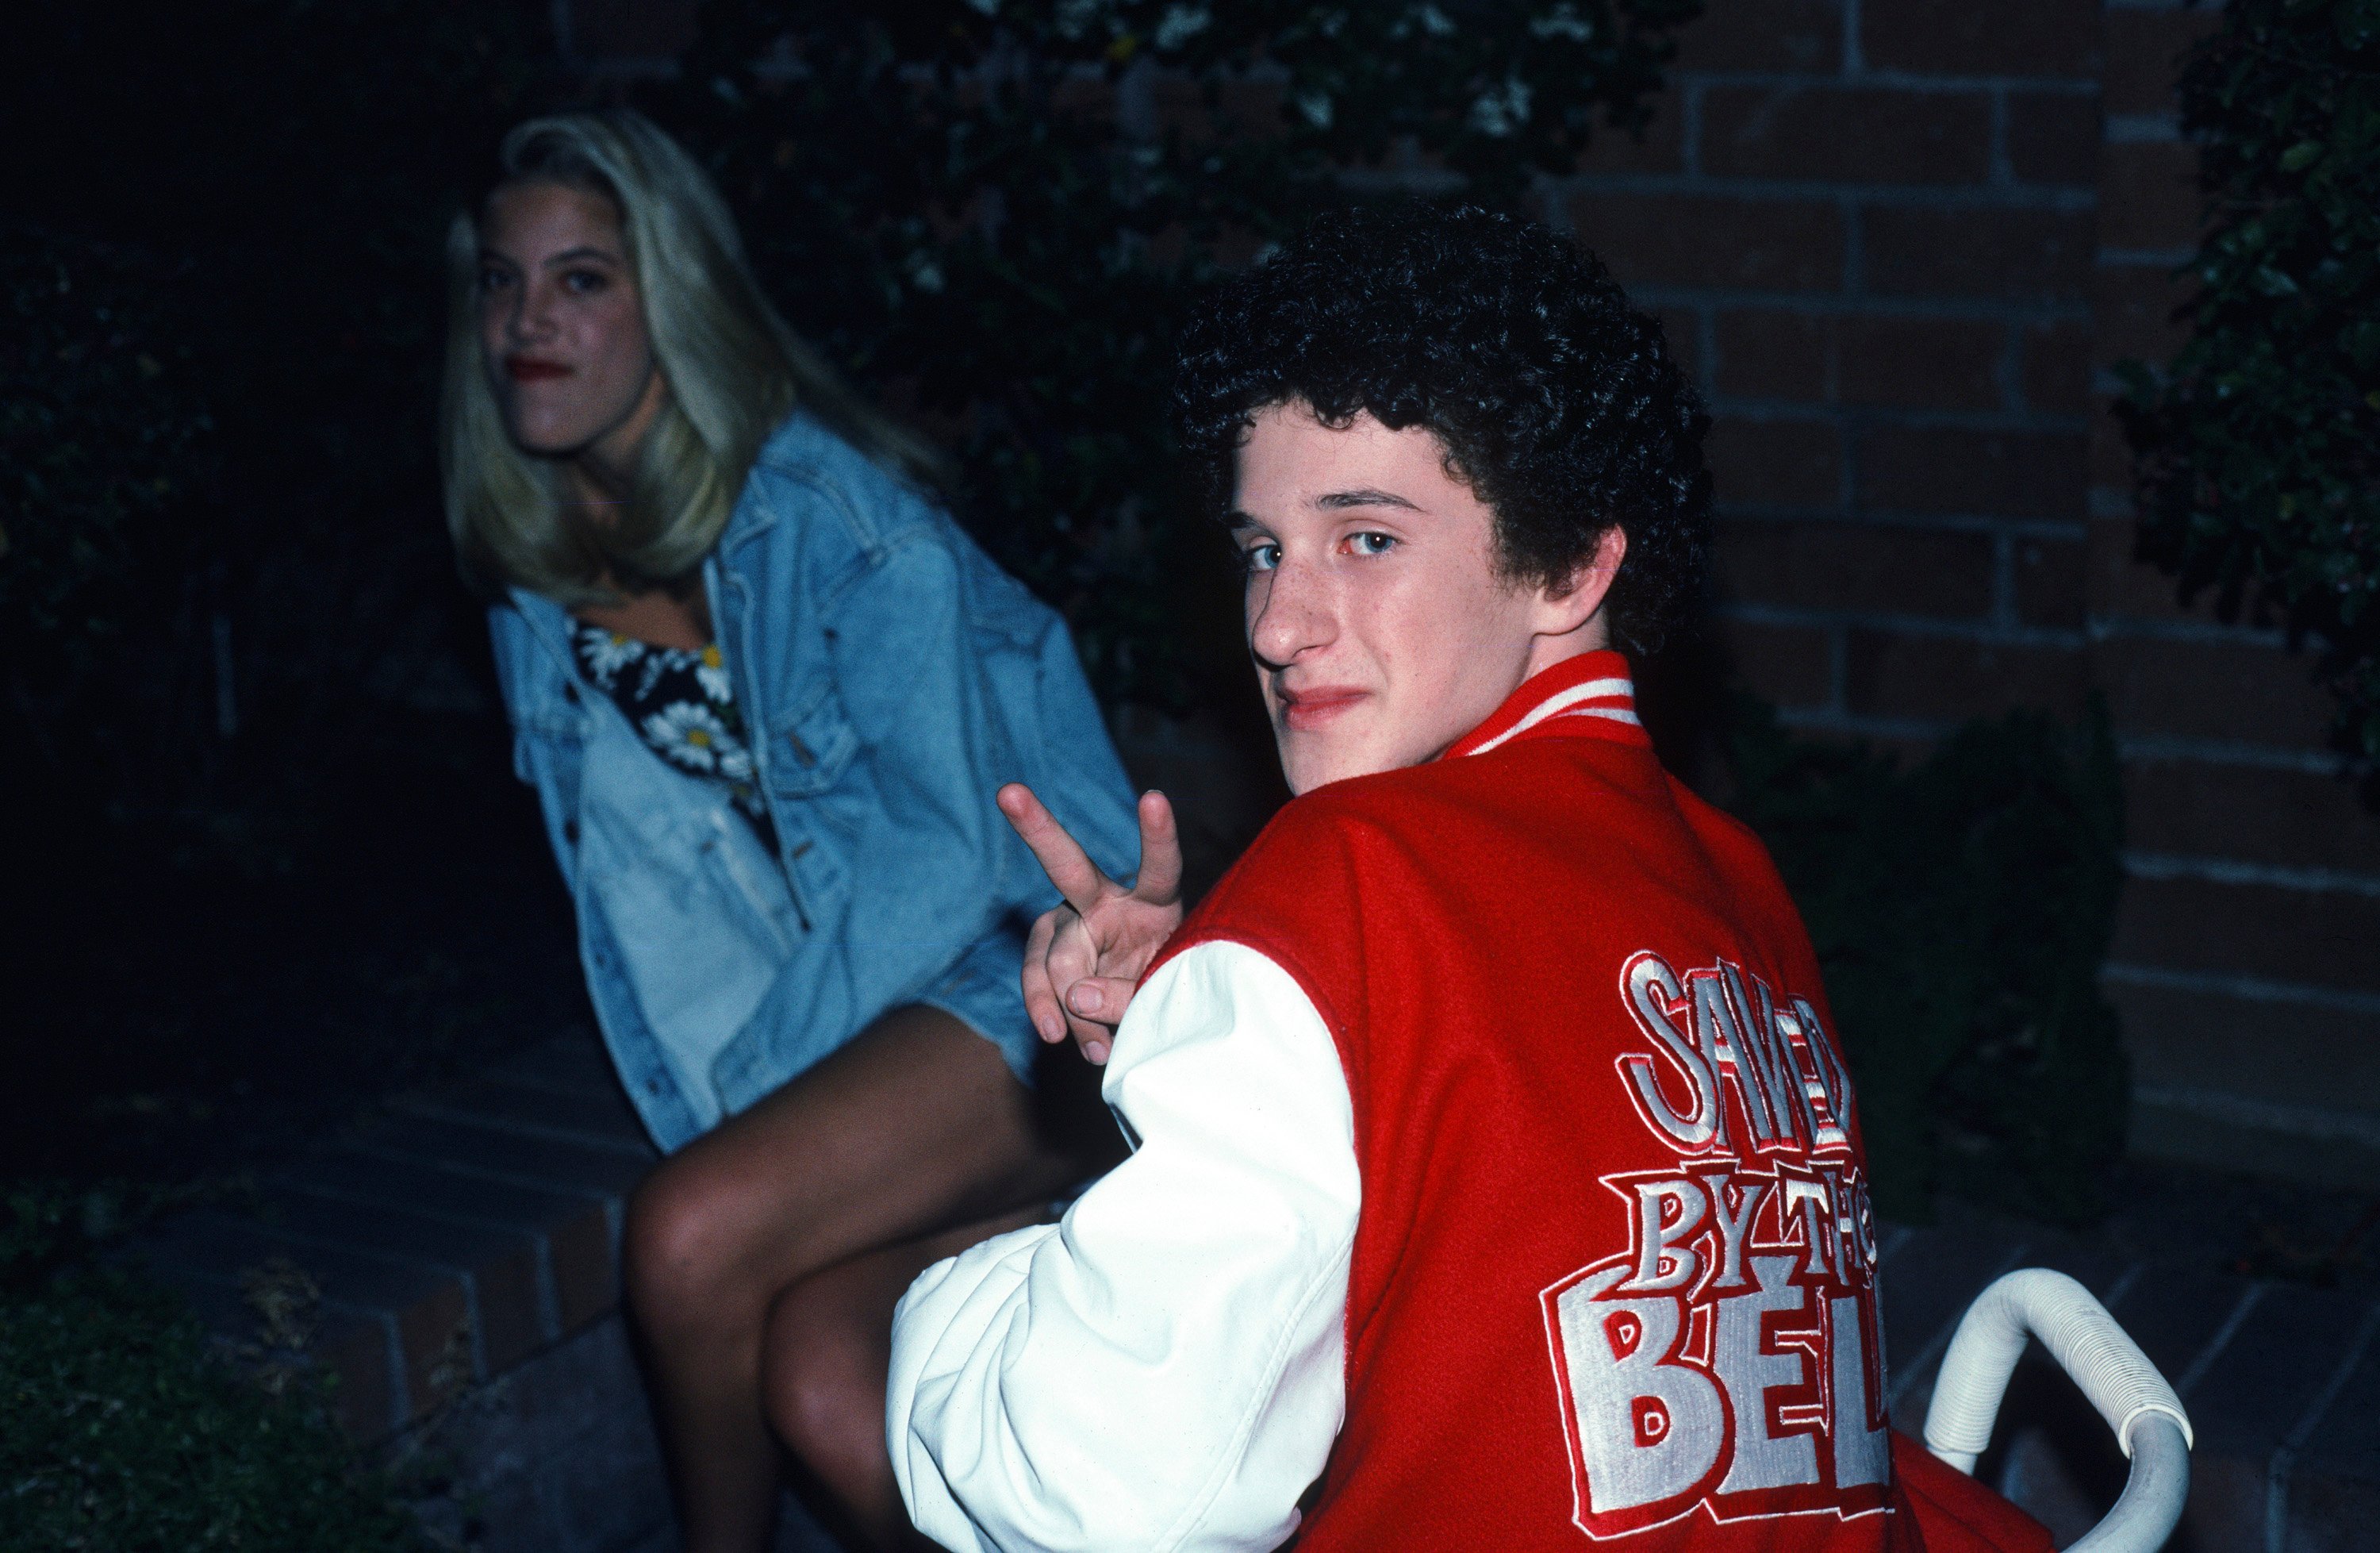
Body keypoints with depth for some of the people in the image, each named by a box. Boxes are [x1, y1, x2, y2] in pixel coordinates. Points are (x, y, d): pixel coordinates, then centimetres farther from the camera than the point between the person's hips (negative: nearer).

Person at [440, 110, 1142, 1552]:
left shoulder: (827, 515, -16)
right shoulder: (542, 581, 6)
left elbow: (955, 849, -15)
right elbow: (648, 890, 10)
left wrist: (751, 1095, -12)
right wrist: (714, 1133, -1)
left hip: (1027, 968, -6)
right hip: (851, 1027, 6)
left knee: (690, 1237, -23)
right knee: (820, 1388, -19)